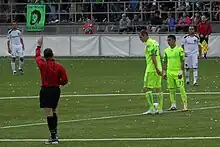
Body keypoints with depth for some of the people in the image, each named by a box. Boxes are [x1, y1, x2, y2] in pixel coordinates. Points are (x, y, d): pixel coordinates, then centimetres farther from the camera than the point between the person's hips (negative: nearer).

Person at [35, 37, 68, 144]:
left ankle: (54, 137, -11)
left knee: (49, 114, -6)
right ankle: (55, 134, 28)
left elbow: (37, 56, 13)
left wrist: (39, 46, 29)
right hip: (56, 90, 4)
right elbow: (65, 81, -6)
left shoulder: (42, 65, -9)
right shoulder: (59, 67, -5)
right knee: (53, 112, 21)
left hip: (45, 90, -4)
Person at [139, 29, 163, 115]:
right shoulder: (155, 42, 16)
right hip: (158, 68, 9)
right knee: (158, 88, 10)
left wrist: (157, 69, -24)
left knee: (147, 89, -6)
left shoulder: (149, 44, -13)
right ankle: (160, 109, 11)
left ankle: (152, 109, -10)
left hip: (151, 69, -9)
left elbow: (153, 57, -21)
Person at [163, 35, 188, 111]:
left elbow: (182, 61, -7)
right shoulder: (166, 50, 10)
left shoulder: (179, 49, -5)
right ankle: (173, 105, 14)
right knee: (171, 89, 7)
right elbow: (165, 62, 15)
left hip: (177, 72, -5)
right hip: (169, 72, 5)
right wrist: (164, 72, 10)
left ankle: (185, 105, -6)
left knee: (181, 88, -8)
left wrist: (181, 71, -13)